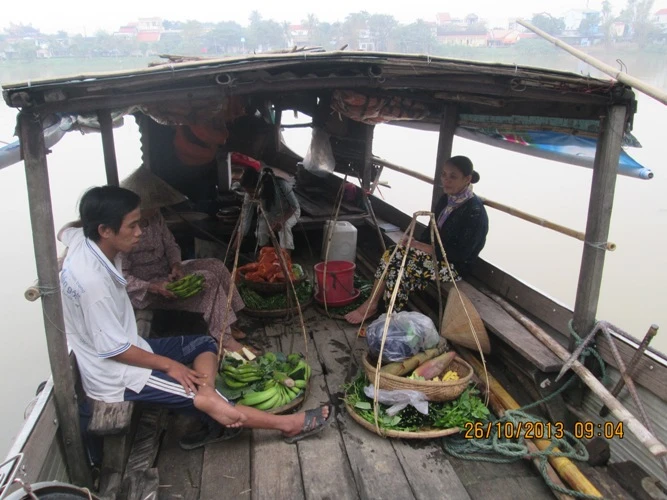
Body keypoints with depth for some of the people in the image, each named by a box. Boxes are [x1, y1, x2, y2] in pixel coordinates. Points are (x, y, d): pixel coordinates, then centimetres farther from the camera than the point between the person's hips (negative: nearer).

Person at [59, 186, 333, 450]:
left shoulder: (84, 239, -5)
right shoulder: (92, 279, -32)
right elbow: (113, 348, -25)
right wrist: (168, 365, -15)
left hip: (127, 349, 10)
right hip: (114, 376, -10)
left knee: (204, 344, 10)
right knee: (204, 397, -13)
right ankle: (286, 424, -2)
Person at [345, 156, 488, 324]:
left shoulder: (475, 212, -21)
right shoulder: (446, 199, 5)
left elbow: (462, 253, -23)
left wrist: (423, 247, -23)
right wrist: (416, 243, -8)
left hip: (455, 264, -8)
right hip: (436, 251, 8)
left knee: (403, 269, -26)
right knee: (392, 255, -16)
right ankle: (372, 303, -13)